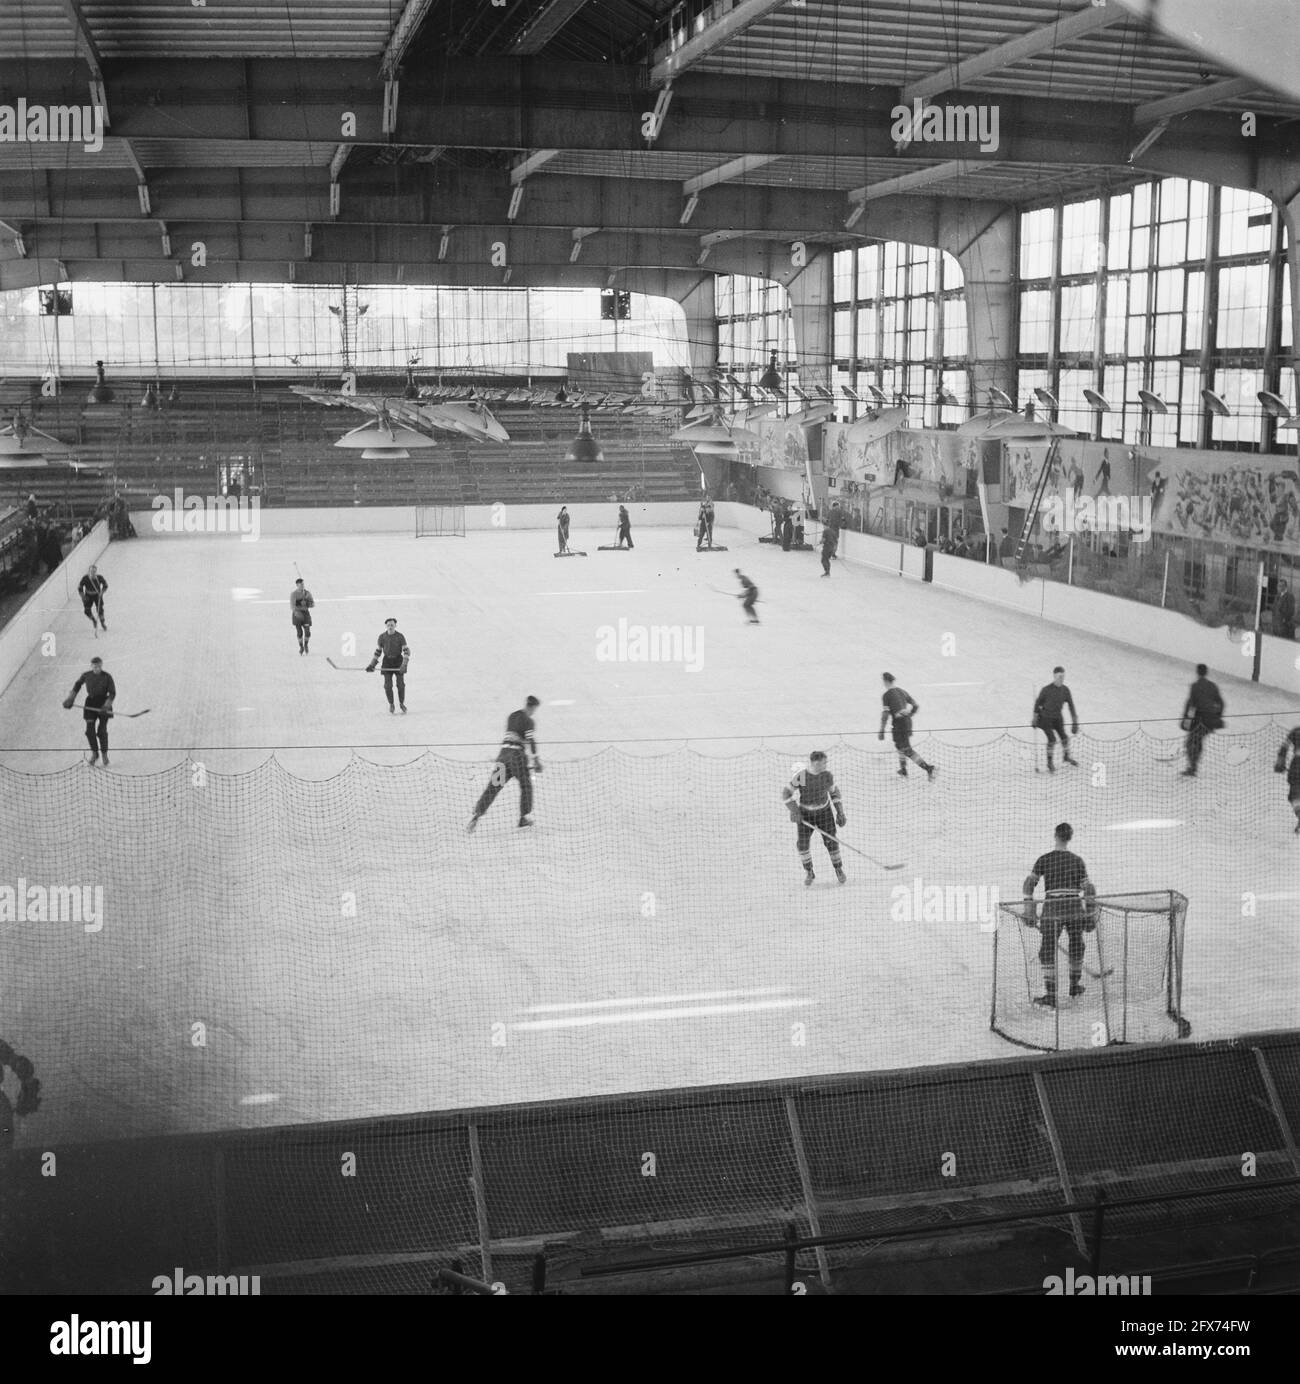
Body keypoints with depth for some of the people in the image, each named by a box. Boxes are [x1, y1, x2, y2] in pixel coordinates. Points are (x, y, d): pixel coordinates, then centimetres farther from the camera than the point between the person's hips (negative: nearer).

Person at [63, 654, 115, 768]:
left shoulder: (107, 677, -10)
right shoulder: (86, 675, -3)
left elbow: (112, 693, -8)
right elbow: (78, 684, 17)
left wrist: (107, 705, -21)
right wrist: (71, 698, 15)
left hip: (104, 704, -2)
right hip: (91, 703, 2)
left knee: (102, 731, -6)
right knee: (90, 730, -4)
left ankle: (104, 754, 12)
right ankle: (94, 753, 16)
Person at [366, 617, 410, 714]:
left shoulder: (400, 636, -10)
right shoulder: (382, 637, -4)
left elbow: (407, 651, -12)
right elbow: (378, 651, 6)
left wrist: (404, 665, -25)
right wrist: (372, 665, 0)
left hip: (398, 661, -1)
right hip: (387, 662, 1)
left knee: (400, 684, -6)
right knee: (388, 685, -6)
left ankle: (402, 704, 18)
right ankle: (391, 706, 14)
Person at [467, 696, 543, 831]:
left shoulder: (511, 716, 17)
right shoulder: (528, 721, -5)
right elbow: (530, 741, -12)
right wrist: (536, 760, -9)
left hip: (503, 752, 6)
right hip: (517, 754, -6)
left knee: (493, 787, 1)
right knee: (526, 785, 12)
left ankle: (476, 815, -8)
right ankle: (523, 817, 14)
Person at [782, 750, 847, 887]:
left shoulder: (828, 775, -11)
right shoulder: (801, 776, -19)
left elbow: (834, 792, 4)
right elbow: (786, 793, -12)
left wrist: (840, 813, 1)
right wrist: (794, 811, -19)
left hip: (824, 811, 1)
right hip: (805, 814, -1)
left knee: (830, 841, -6)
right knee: (802, 843, -9)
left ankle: (838, 869, 16)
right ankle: (808, 872, 12)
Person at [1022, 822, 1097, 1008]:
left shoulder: (1044, 859, 0)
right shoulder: (1077, 860, 5)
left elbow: (1029, 883, -7)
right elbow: (1088, 889, 3)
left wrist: (1029, 912, -4)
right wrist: (1091, 916, 8)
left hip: (1053, 910, -2)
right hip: (1075, 909, 2)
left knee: (1048, 951, 3)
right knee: (1076, 946, 23)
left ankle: (1050, 994, -5)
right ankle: (1075, 987, 35)